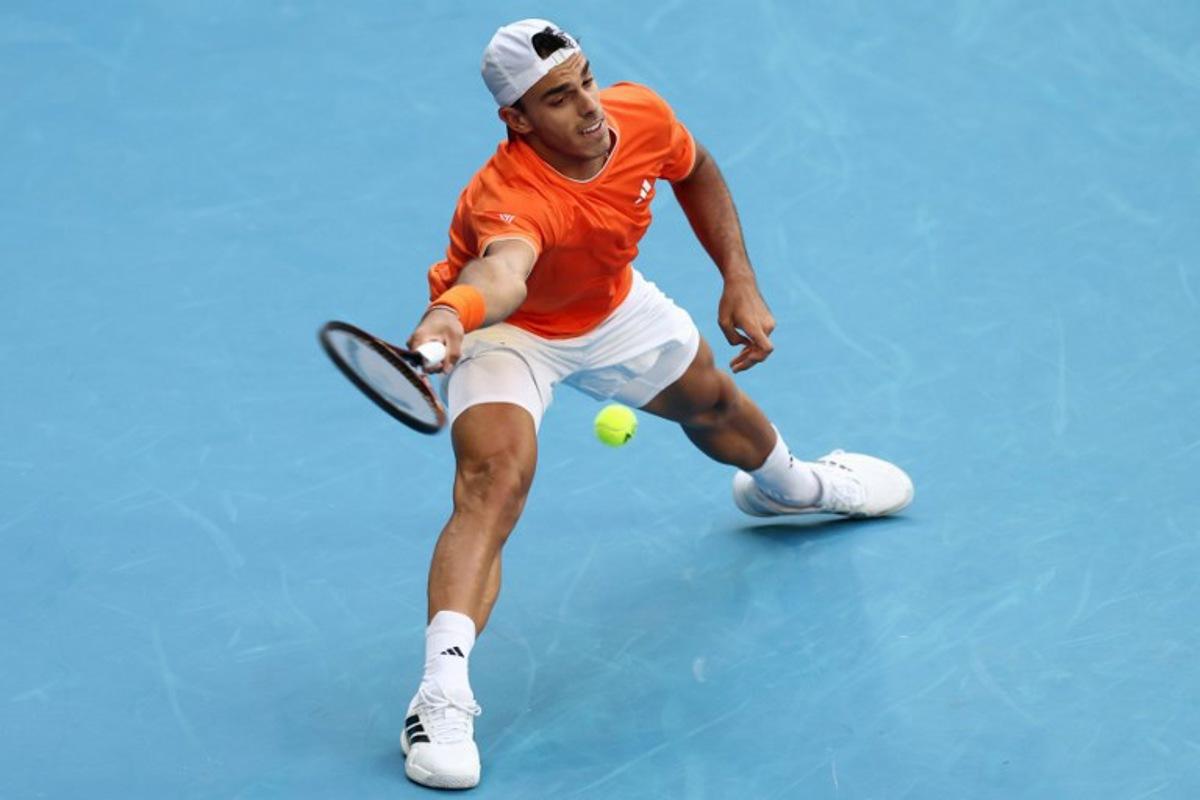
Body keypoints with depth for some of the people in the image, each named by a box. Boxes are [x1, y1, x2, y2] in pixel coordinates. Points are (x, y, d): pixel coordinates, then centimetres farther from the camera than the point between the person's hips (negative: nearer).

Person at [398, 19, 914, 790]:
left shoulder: (641, 116, -28)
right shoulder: (511, 198, -46)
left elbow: (696, 172, -2)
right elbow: (502, 268, -71)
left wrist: (741, 281, -6)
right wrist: (451, 314, -93)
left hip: (615, 308, 6)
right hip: (511, 334, -6)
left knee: (711, 402, 29)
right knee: (494, 480, -31)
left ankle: (787, 484, 67)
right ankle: (442, 697, -36)